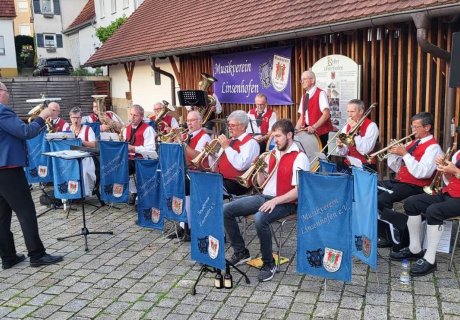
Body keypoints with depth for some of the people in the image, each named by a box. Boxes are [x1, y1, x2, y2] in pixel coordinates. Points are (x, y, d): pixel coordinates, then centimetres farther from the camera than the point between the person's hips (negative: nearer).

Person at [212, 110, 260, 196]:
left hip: (236, 184, -7)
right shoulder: (228, 141, 20)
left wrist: (227, 147, -15)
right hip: (219, 180, 8)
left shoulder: (250, 143, -5)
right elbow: (215, 167, 21)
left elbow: (241, 165, -22)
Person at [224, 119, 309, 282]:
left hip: (285, 202, -7)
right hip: (264, 197, 8)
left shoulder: (299, 158, -9)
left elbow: (299, 190, -17)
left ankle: (269, 263, -14)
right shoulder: (272, 154, 13)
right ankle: (240, 251, 10)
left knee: (260, 218, -38)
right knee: (226, 210, -4)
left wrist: (276, 201, -25)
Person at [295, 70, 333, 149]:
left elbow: (326, 114, -20)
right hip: (308, 131, 7)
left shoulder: (320, 94, -9)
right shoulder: (304, 96, 13)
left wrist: (314, 127, -28)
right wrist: (296, 130, 0)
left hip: (320, 131, -6)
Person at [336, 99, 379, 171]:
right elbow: (343, 153, 8)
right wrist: (340, 146, -14)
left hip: (366, 167, -4)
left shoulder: (371, 126, -5)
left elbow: (364, 151, -18)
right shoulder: (346, 127, 10)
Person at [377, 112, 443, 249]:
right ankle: (386, 235, 1)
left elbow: (421, 173, -23)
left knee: (381, 200, -28)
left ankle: (401, 233, -8)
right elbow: (395, 167, 19)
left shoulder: (433, 147, -8)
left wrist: (405, 154, -21)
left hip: (414, 187, -9)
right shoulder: (413, 143, 19)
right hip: (399, 181, 9)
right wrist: (394, 153, 1)